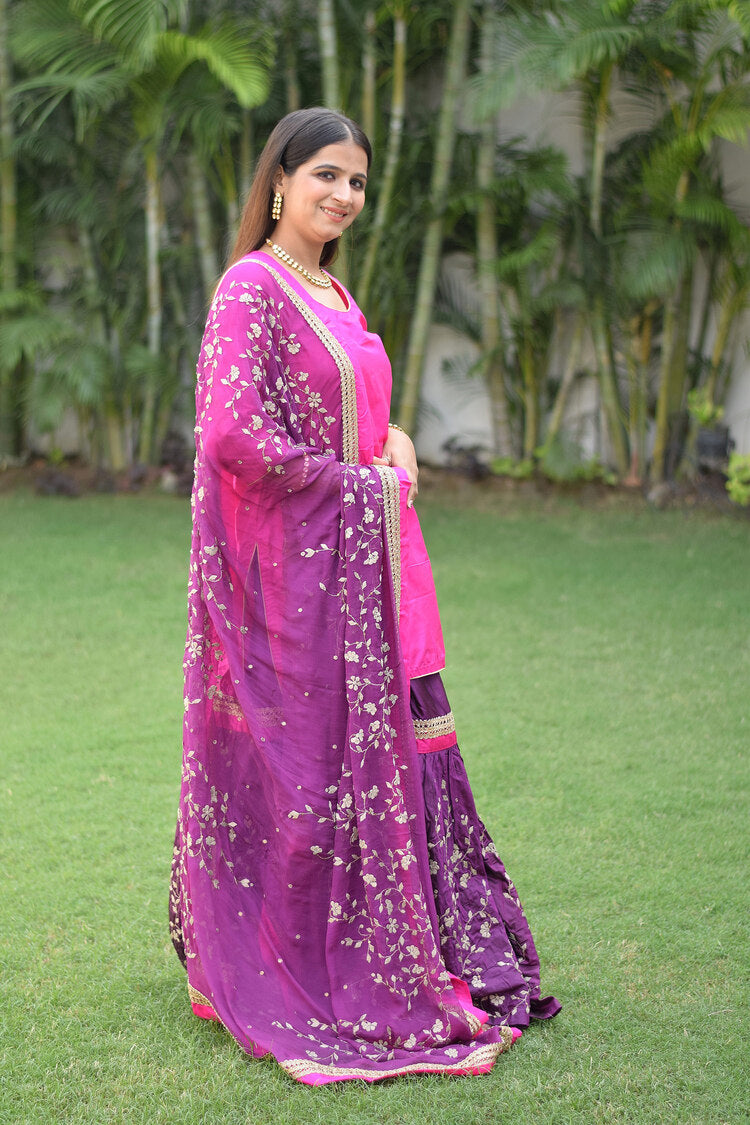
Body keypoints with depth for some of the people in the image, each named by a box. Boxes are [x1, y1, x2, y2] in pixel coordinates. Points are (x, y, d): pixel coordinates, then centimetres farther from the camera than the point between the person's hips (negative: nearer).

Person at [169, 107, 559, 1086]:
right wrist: (354, 481, -13)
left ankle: (414, 962, 25)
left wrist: (396, 445, 4)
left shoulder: (333, 296, 17)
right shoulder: (252, 287, -11)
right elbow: (233, 432, -21)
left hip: (364, 555, 9)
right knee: (307, 764, -2)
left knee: (392, 746, 12)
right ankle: (300, 984, 11)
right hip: (297, 563, -9)